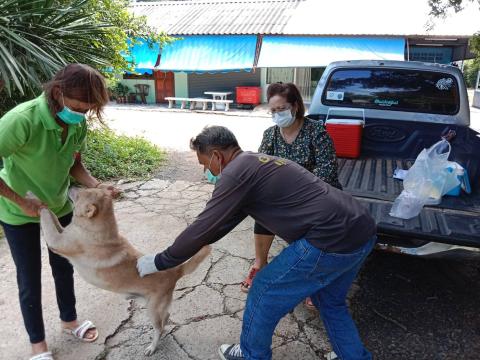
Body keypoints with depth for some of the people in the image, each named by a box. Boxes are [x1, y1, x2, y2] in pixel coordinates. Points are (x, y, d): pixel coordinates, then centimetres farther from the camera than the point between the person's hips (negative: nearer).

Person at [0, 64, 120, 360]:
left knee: (64, 265, 19)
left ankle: (69, 320, 44)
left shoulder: (78, 124, -15)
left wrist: (97, 187, -19)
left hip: (60, 205, 5)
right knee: (29, 278, 9)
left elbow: (75, 165, -3)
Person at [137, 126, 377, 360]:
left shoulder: (236, 172, -9)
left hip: (332, 239, -9)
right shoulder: (256, 164, 20)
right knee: (330, 301, 31)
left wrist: (158, 262, 6)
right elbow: (222, 222, 27)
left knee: (264, 291, 11)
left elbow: (203, 227, -7)